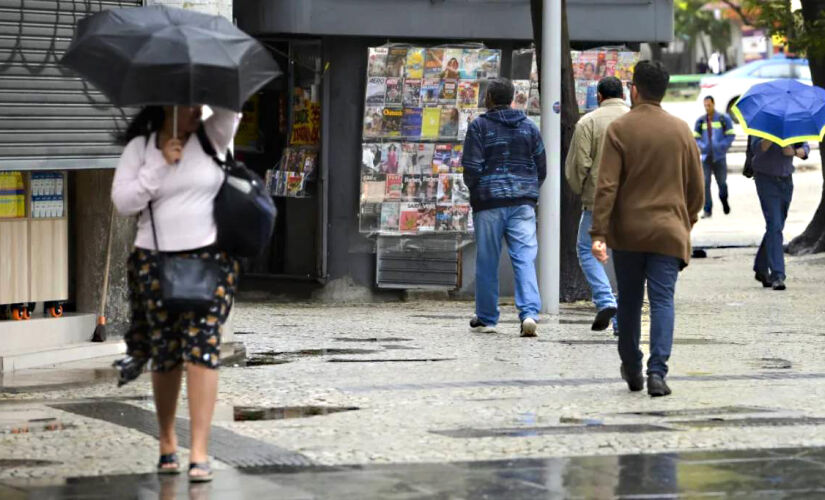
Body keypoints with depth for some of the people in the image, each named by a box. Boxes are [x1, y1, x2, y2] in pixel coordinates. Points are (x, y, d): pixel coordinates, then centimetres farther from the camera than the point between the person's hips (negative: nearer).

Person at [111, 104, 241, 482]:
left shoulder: (212, 137, 5)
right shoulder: (139, 148, 4)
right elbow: (123, 201, -4)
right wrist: (160, 164, -10)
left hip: (209, 259, -1)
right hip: (155, 263, 1)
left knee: (203, 347, -12)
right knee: (165, 355, 7)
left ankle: (199, 452, -14)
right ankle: (167, 441, 28)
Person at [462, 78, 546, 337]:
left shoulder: (479, 126, -3)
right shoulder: (529, 127, 10)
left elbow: (472, 168, -8)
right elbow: (541, 167, 12)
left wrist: (474, 190, 8)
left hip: (489, 201, -3)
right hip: (523, 203, 3)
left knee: (487, 261, 6)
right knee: (525, 258, -3)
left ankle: (486, 318, 14)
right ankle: (529, 313, -20)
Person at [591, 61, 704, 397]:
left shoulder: (619, 129, -6)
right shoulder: (680, 130, 2)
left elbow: (607, 186, -11)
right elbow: (696, 185, 7)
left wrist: (598, 233, -12)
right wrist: (689, 219, 25)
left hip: (627, 231, 0)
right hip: (668, 231, 1)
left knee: (629, 301, 14)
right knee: (662, 300, -2)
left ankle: (632, 370, 26)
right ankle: (657, 372, -16)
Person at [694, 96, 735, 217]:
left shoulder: (723, 119, 0)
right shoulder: (700, 121, 7)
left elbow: (731, 135, 0)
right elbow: (696, 137, 12)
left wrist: (721, 146, -12)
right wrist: (702, 146, -7)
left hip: (719, 157, -1)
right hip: (705, 157, 1)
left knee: (722, 182, 7)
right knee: (705, 183, -8)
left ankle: (724, 199, 37)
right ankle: (707, 210, -3)